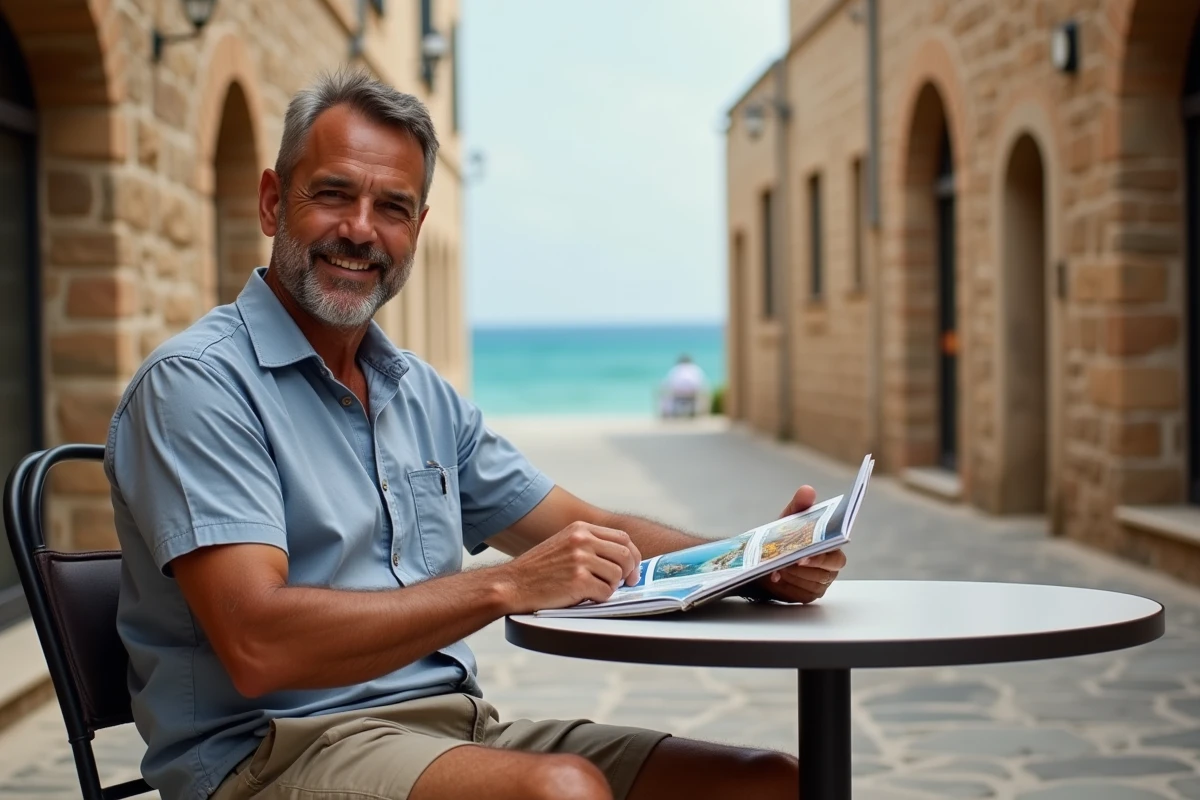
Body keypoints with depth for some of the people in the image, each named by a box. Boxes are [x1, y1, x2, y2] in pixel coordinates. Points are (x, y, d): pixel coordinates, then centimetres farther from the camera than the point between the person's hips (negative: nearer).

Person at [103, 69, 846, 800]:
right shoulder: (196, 382, -9)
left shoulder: (423, 393, 16)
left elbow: (586, 533, 18)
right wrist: (505, 587, -22)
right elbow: (258, 646, -20)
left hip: (459, 725, 7)